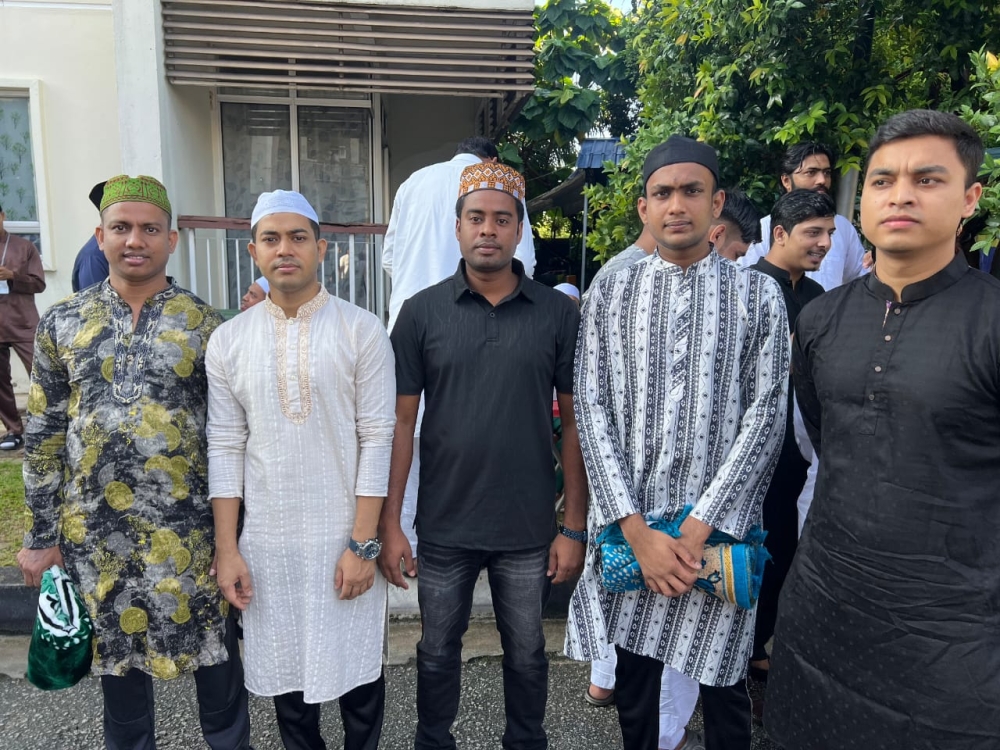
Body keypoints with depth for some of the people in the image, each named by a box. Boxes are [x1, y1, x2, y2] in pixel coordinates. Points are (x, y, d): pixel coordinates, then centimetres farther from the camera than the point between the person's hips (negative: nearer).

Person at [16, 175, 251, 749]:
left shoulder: (204, 324, -5)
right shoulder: (63, 322, 2)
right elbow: (44, 436, 6)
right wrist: (41, 536, 5)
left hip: (188, 531, -2)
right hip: (95, 534, 2)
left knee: (213, 649, 11)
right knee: (117, 655, 19)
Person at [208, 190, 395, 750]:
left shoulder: (362, 330, -7)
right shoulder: (229, 340, 2)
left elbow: (377, 440, -9)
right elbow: (226, 448, 3)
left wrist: (362, 544, -11)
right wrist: (226, 550, 1)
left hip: (345, 539, -2)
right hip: (267, 543, 3)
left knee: (357, 672, 11)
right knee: (287, 674, 16)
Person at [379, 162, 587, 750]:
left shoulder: (559, 314, -4)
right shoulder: (421, 313, -4)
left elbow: (575, 421, -2)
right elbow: (401, 422, -2)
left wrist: (574, 527, -3)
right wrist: (389, 523, -5)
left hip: (529, 529, 0)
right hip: (443, 527, 0)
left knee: (527, 655, 18)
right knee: (438, 652, 19)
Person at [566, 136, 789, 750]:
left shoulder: (759, 296, 1)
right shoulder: (610, 295, 3)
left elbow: (765, 414, -6)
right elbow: (592, 410, -4)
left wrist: (699, 527, -14)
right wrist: (638, 531, -12)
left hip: (719, 527, -1)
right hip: (631, 523, 1)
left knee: (722, 682, 15)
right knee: (634, 685, 15)